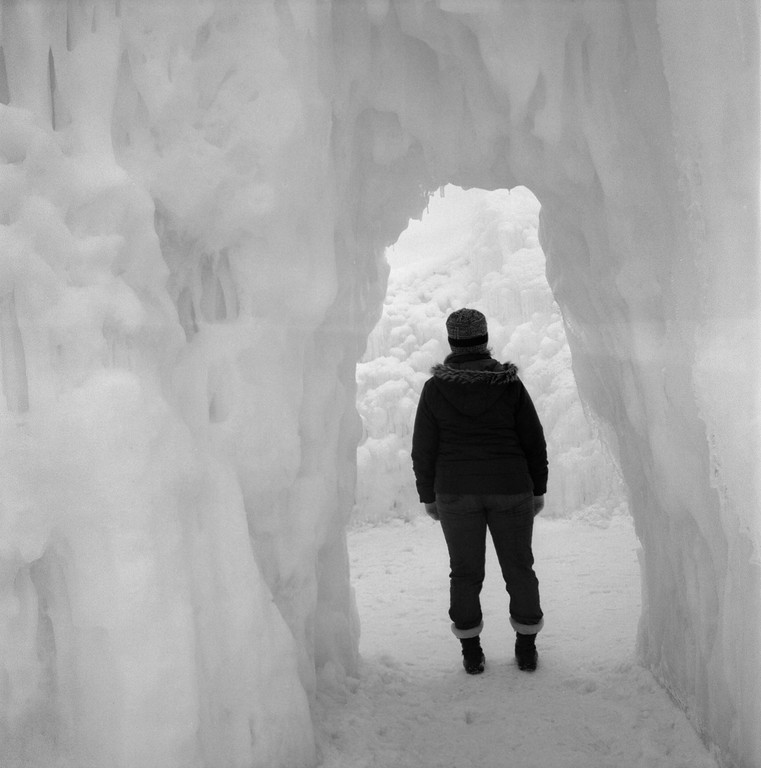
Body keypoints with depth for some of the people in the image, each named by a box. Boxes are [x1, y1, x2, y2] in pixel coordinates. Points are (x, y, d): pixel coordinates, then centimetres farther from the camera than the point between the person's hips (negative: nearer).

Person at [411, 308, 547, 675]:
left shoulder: (435, 388, -3)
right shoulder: (510, 384, -3)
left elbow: (423, 448, -1)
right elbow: (534, 441, 0)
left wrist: (428, 496, 9)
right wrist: (538, 490, 10)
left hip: (456, 493, 0)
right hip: (511, 491, 0)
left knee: (465, 572, 10)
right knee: (518, 567, 12)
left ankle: (471, 652, 16)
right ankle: (527, 648, 20)